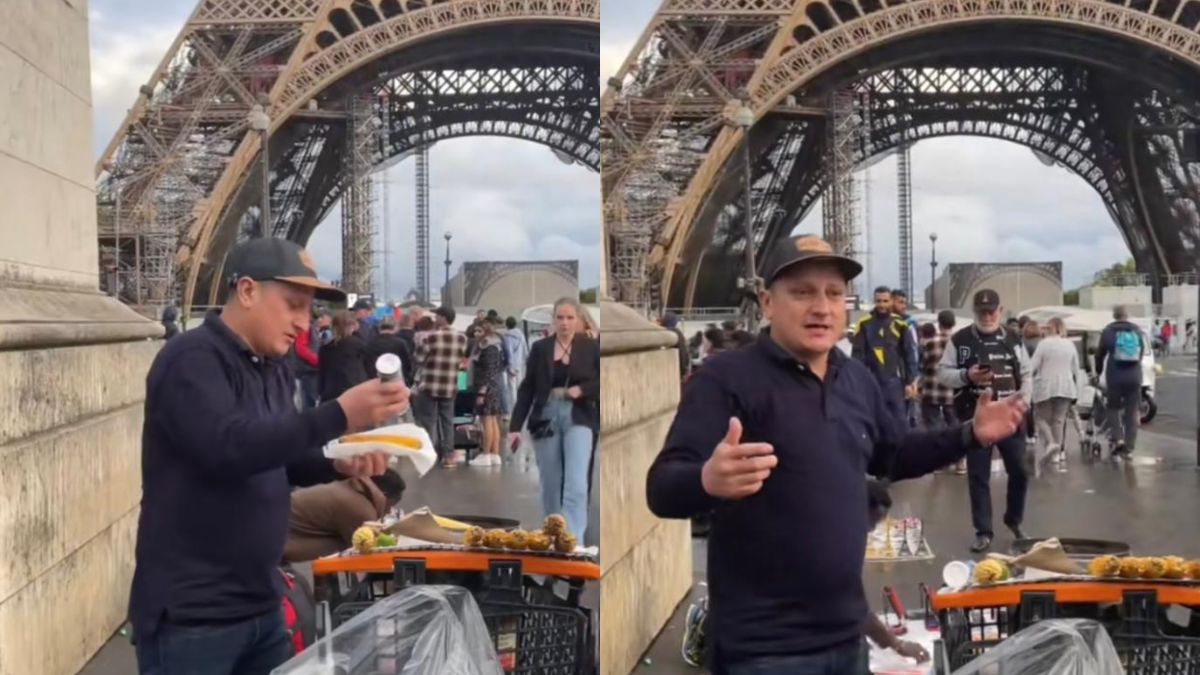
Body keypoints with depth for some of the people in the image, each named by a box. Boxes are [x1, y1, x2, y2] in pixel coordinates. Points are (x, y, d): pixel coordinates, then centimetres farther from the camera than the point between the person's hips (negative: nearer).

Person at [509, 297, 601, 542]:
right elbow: (527, 389, 5)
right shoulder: (540, 348, 4)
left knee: (576, 485, -14)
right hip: (546, 419, 2)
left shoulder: (591, 347, 0)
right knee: (550, 486, 8)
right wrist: (515, 426, 1)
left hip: (578, 419, -2)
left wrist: (582, 389, -14)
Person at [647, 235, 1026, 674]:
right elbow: (662, 488, -22)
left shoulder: (858, 379, 10)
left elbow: (893, 456, 26)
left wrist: (970, 435, 14)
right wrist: (707, 480, -44)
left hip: (846, 630, 7)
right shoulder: (726, 378, -14)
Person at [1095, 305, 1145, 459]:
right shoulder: (1136, 330, 7)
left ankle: (1117, 438, -7)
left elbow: (1100, 353, 5)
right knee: (1132, 412, 8)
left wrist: (1098, 371, 20)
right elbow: (1142, 352, 16)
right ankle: (1129, 448, 6)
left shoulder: (1108, 331, -1)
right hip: (1134, 377, 2)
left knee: (1113, 407, 13)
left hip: (1115, 377, -2)